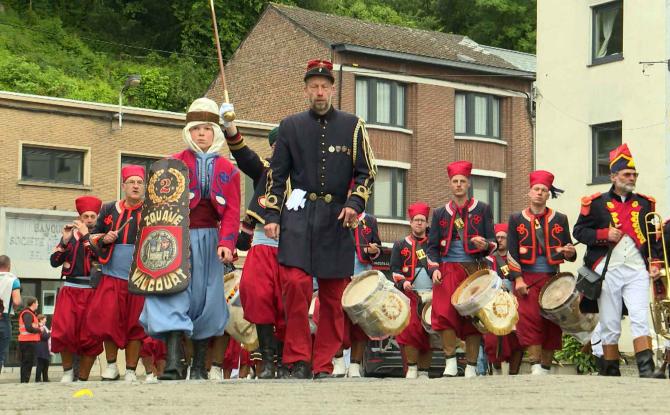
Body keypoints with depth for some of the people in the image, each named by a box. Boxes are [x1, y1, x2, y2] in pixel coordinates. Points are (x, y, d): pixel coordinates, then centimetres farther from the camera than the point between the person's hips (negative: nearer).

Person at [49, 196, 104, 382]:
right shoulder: (69, 234, 13)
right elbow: (54, 262, 7)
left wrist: (86, 235, -13)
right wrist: (65, 240, -6)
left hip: (93, 291, -1)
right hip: (70, 289, 1)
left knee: (90, 337, -3)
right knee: (63, 331, -16)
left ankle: (83, 379, 7)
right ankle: (67, 370, 4)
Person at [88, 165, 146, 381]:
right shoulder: (108, 210, 9)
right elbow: (94, 237, 18)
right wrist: (104, 240, -2)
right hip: (112, 275, 1)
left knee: (135, 324, 3)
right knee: (108, 318, -9)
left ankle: (131, 371, 14)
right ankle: (111, 365, 11)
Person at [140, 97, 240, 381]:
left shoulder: (228, 170, 10)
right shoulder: (174, 164, 5)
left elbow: (232, 211, 1)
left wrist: (226, 242, -14)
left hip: (210, 240, 2)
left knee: (205, 299, 6)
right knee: (173, 296, -16)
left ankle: (199, 367, 16)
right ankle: (173, 365, -23)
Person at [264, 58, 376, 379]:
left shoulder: (352, 126, 8)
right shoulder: (291, 126, 10)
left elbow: (366, 172, 8)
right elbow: (276, 175, 11)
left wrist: (354, 203, -7)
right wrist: (271, 216, 4)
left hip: (336, 218, 1)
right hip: (299, 215, -1)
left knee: (333, 295, 2)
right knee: (295, 283, -17)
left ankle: (323, 365, 11)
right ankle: (298, 361, -8)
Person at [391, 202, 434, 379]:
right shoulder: (400, 245, 13)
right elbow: (395, 270, 8)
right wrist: (402, 282, -10)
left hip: (431, 294, 2)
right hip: (410, 293, -2)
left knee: (429, 331, -2)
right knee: (410, 328, -16)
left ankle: (424, 370, 5)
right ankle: (412, 367, -8)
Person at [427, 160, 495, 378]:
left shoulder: (482, 209, 9)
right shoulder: (440, 213, 14)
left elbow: (492, 241, 7)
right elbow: (433, 246, 12)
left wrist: (485, 245, -17)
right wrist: (434, 269, -4)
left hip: (473, 269, -1)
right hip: (448, 270, 1)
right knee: (444, 313, -16)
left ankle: (471, 367, 3)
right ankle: (450, 362, -12)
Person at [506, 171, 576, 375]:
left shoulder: (560, 219, 11)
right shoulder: (517, 219, 8)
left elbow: (569, 252, 11)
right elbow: (512, 252, 2)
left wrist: (569, 252, -13)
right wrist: (518, 278, -9)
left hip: (552, 279, 2)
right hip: (527, 279, -2)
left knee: (552, 323, 1)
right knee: (529, 319, -16)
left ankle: (546, 368, 8)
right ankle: (535, 366, -16)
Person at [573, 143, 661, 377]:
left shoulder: (645, 204, 13)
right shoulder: (596, 204, 4)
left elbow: (653, 237, 19)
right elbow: (578, 231, 4)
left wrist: (654, 262, 6)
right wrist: (604, 234, -11)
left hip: (637, 270, 1)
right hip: (608, 272, -1)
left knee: (640, 318, -13)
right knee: (610, 325, 4)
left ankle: (647, 372, -17)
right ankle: (611, 373, 12)